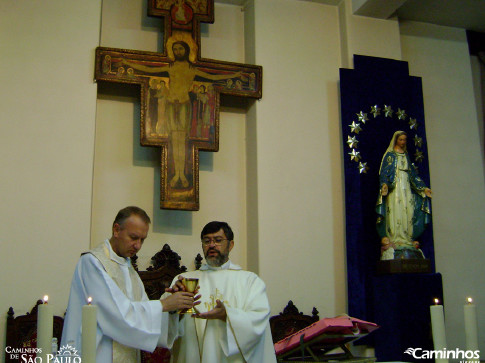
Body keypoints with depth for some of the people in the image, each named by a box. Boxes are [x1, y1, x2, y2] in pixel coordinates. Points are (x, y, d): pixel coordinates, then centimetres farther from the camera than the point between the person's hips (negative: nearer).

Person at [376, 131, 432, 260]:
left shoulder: (405, 155, 20)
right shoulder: (390, 154, 4)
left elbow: (413, 173, 20)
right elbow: (384, 172, -5)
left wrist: (423, 188, 15)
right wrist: (385, 184, -24)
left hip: (406, 187, 6)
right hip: (395, 187, -6)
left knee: (408, 211, -2)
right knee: (395, 211, -13)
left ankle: (407, 238, -2)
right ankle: (395, 238, -17)